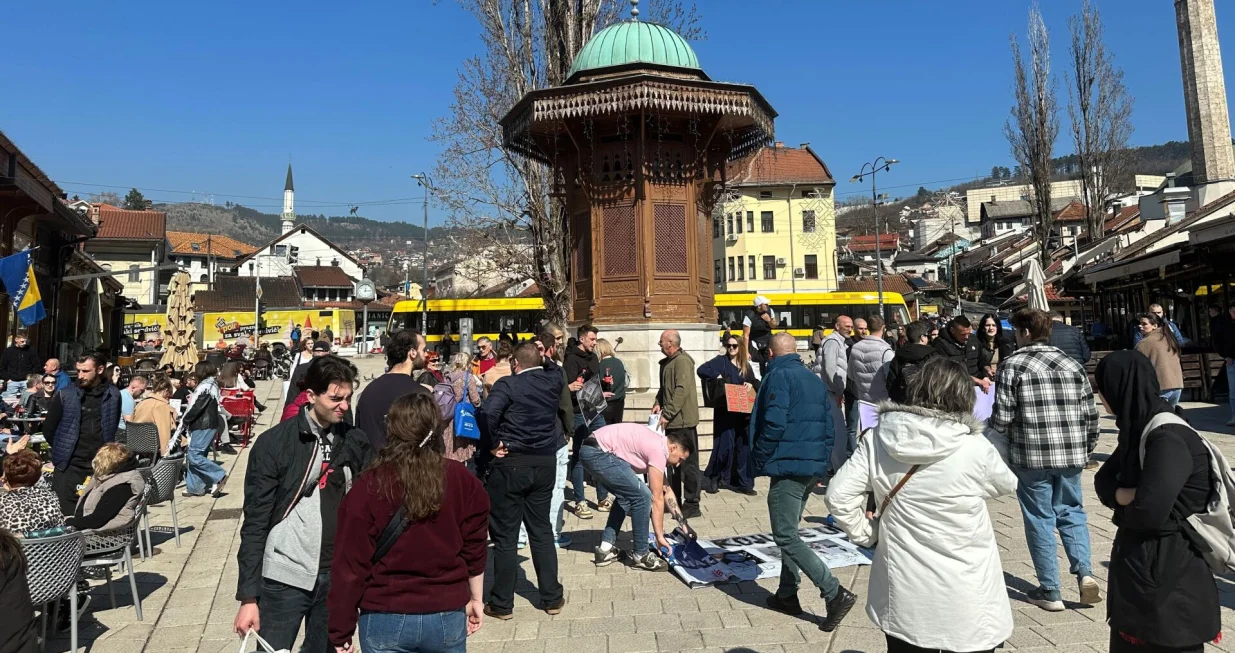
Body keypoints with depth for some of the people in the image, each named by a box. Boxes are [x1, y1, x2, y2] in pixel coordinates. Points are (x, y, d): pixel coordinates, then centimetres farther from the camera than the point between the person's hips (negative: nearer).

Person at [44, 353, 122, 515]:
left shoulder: (113, 395, 1)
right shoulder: (65, 395, -2)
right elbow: (48, 430, 7)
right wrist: (64, 450, 11)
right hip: (70, 466, -1)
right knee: (66, 515, 1)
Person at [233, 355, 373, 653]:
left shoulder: (356, 441, 2)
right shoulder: (273, 444, -8)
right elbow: (255, 522, -7)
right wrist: (248, 596, -8)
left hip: (338, 577, 3)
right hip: (285, 578, -3)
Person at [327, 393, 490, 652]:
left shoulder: (371, 485, -13)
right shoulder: (463, 481, -7)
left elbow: (350, 565, -10)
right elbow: (475, 550, 2)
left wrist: (341, 632, 0)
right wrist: (476, 599, 17)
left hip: (386, 620, -1)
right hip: (447, 618, 2)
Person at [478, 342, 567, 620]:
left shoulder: (508, 384, -12)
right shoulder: (554, 381, 2)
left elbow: (487, 413, -28)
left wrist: (492, 445, -15)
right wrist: (543, 356, 20)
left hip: (511, 463, -5)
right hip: (545, 462, 5)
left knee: (505, 535, 5)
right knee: (542, 530, 16)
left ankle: (502, 604, 15)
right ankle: (552, 597, 23)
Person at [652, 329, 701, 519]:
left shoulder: (682, 361, -14)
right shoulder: (667, 362, 15)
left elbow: (682, 390, -23)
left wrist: (667, 414, -23)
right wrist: (658, 403, 4)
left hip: (683, 420, -10)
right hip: (672, 422, 10)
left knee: (688, 463, -2)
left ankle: (691, 505, 5)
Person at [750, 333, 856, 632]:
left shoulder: (779, 375, -10)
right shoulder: (814, 379, 15)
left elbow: (774, 423, -20)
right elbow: (828, 427, 15)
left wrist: (760, 460, -8)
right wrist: (821, 465, 18)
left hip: (788, 466, -9)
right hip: (813, 467, 9)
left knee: (786, 537, -5)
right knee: (790, 532, 18)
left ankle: (835, 593, -9)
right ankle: (787, 594, 23)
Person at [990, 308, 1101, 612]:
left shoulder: (1013, 365, -8)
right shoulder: (1072, 365, 7)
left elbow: (1002, 417, -12)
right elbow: (1090, 413, 8)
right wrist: (1086, 447, 21)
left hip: (1031, 456, -4)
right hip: (1071, 454, 4)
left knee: (1040, 519, 6)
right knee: (1071, 512, 21)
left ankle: (1050, 591, 12)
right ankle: (1084, 572, 6)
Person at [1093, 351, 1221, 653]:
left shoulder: (1168, 439, -23)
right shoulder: (1140, 428, 5)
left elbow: (1149, 511, -31)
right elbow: (1103, 480, 7)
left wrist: (1121, 501, -11)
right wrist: (1130, 495, -13)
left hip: (1167, 572, -8)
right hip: (1138, 561, 9)